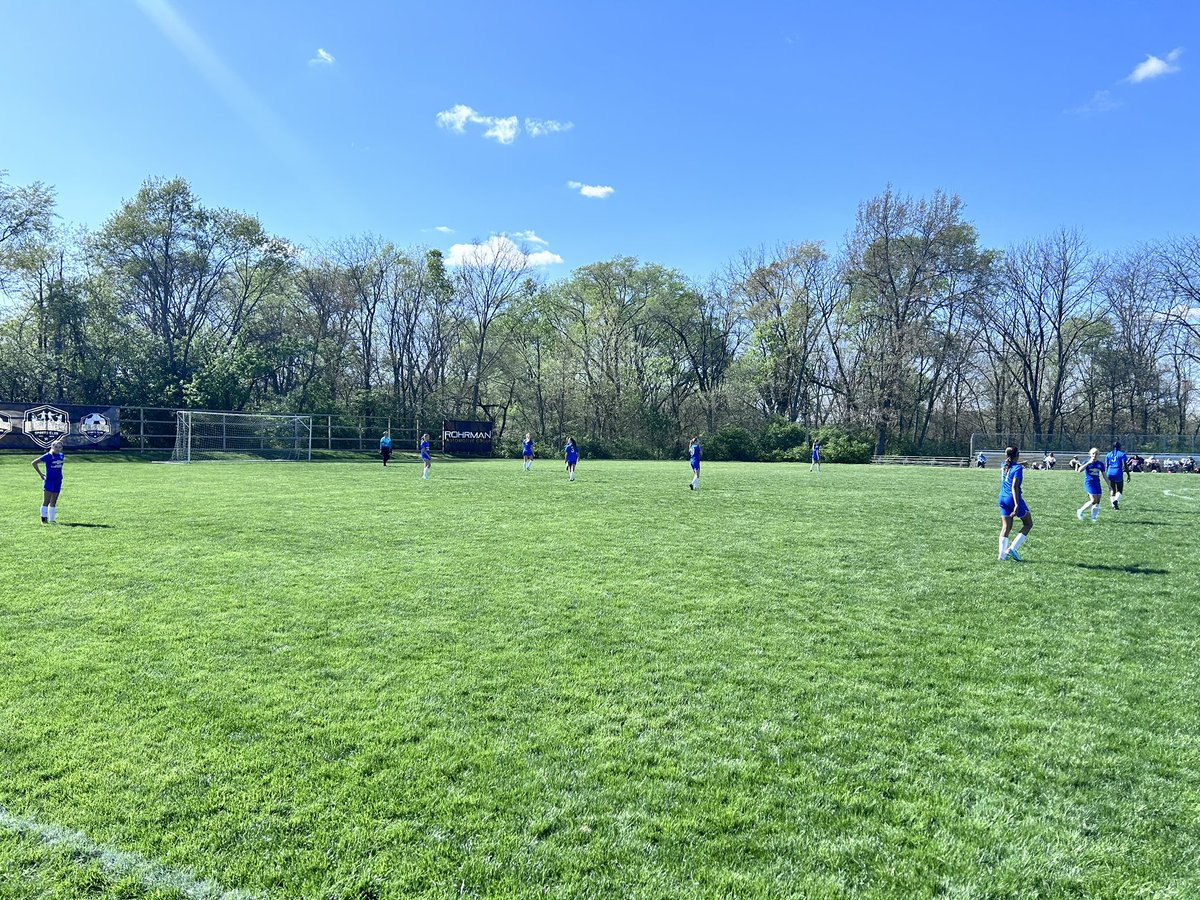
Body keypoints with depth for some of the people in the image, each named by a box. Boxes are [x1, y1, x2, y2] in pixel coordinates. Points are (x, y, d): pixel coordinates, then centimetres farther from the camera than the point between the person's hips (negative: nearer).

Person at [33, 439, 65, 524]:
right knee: (46, 501, -5)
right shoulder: (48, 456, -8)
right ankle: (44, 518, 1)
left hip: (58, 481, 6)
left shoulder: (61, 456, 8)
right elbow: (34, 463, -6)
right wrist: (40, 474, -7)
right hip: (49, 480, -6)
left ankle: (51, 519, 13)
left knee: (53, 501, 9)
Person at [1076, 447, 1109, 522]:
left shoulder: (1100, 464, 8)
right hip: (1089, 483, -5)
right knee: (1093, 500, -17)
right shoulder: (1087, 462, -2)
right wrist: (1088, 463, -24)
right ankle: (1080, 511, -1)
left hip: (1097, 483, 5)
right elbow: (1080, 470, -20)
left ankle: (1094, 517, 11)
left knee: (1097, 501, 1)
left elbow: (1104, 476, 14)